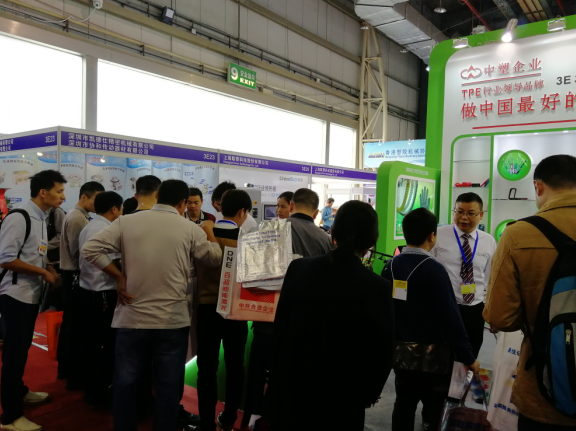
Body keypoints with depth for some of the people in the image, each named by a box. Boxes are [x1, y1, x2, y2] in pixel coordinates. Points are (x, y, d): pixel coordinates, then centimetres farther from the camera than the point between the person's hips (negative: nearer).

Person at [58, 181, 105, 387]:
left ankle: (65, 368, 31)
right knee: (77, 325, -3)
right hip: (75, 276, -11)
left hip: (71, 274, 11)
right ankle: (75, 375, 5)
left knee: (69, 323, 18)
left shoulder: (76, 215, 13)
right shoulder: (78, 219, -18)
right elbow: (80, 253, -20)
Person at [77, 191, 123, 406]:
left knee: (90, 342, 16)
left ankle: (91, 388, 28)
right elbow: (113, 265, -22)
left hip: (85, 291, 10)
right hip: (102, 295, -10)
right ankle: (99, 392, 12)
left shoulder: (87, 228, 14)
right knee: (108, 344, 2)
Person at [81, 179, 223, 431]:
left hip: (132, 317, 2)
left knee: (126, 384, 16)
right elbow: (215, 258, 9)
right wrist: (210, 233, 25)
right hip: (173, 320, -1)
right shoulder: (190, 229, -4)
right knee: (168, 386, 12)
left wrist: (119, 277, 1)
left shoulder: (126, 222, -1)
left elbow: (90, 249, -5)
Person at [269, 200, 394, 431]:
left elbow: (280, 328, -3)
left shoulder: (299, 269, -11)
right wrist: (368, 393, 9)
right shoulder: (377, 287, -19)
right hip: (341, 398, -2)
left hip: (292, 387, 2)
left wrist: (274, 377, 11)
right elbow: (382, 351, -9)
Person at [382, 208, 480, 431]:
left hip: (400, 351, 6)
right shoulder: (433, 269, -18)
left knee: (403, 405, 16)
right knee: (435, 409, 10)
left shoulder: (391, 266, -1)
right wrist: (467, 356, -10)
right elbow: (450, 316, -19)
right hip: (431, 354, -5)